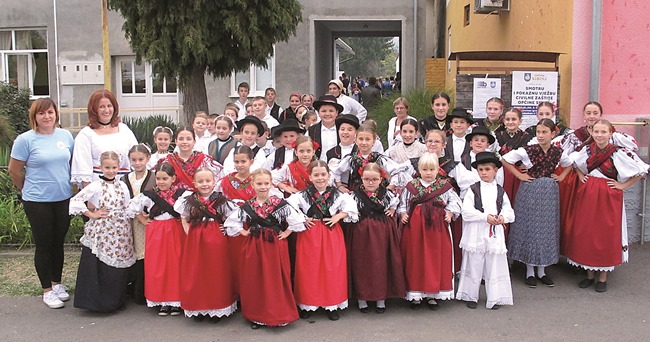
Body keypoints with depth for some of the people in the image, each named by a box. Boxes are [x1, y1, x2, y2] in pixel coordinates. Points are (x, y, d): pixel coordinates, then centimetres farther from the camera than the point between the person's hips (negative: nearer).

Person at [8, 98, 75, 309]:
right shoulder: (26, 140, -9)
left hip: (63, 199, 4)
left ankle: (57, 283, 29)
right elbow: (14, 170, -2)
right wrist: (28, 190, 8)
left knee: (58, 243, 14)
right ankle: (47, 290, 16)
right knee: (44, 245, 5)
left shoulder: (66, 136, 3)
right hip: (38, 202, -4)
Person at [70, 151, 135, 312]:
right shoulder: (96, 186, -5)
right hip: (101, 232, -4)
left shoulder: (122, 186, 8)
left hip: (120, 233, 4)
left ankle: (116, 301, 21)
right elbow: (75, 201, -11)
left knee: (119, 268, 7)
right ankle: (99, 302, 12)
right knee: (100, 268, -2)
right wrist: (91, 214, -8)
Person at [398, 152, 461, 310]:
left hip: (437, 227, 0)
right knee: (415, 259, 4)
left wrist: (449, 213, -7)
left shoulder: (445, 186, 2)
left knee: (436, 259, 6)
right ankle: (415, 294, 17)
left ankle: (432, 294, 20)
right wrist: (403, 214, -8)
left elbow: (455, 202, 8)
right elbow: (402, 204, 9)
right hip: (414, 227, 0)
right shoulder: (411, 186, 3)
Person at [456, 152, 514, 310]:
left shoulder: (500, 191, 8)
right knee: (473, 266, 7)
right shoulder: (473, 190, -1)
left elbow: (509, 211, 7)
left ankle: (494, 298, 18)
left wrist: (503, 217, -15)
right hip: (476, 234, -2)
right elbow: (466, 212, -11)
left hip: (495, 234, 2)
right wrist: (486, 217, -18)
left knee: (495, 267, 7)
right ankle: (471, 296, 20)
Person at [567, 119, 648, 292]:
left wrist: (623, 185, -7)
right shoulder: (587, 150, 2)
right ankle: (590, 273, 22)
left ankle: (603, 276, 17)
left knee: (606, 235, 3)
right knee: (585, 233, 7)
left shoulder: (619, 153, -11)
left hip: (608, 198, -4)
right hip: (587, 196, 4)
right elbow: (571, 160, 22)